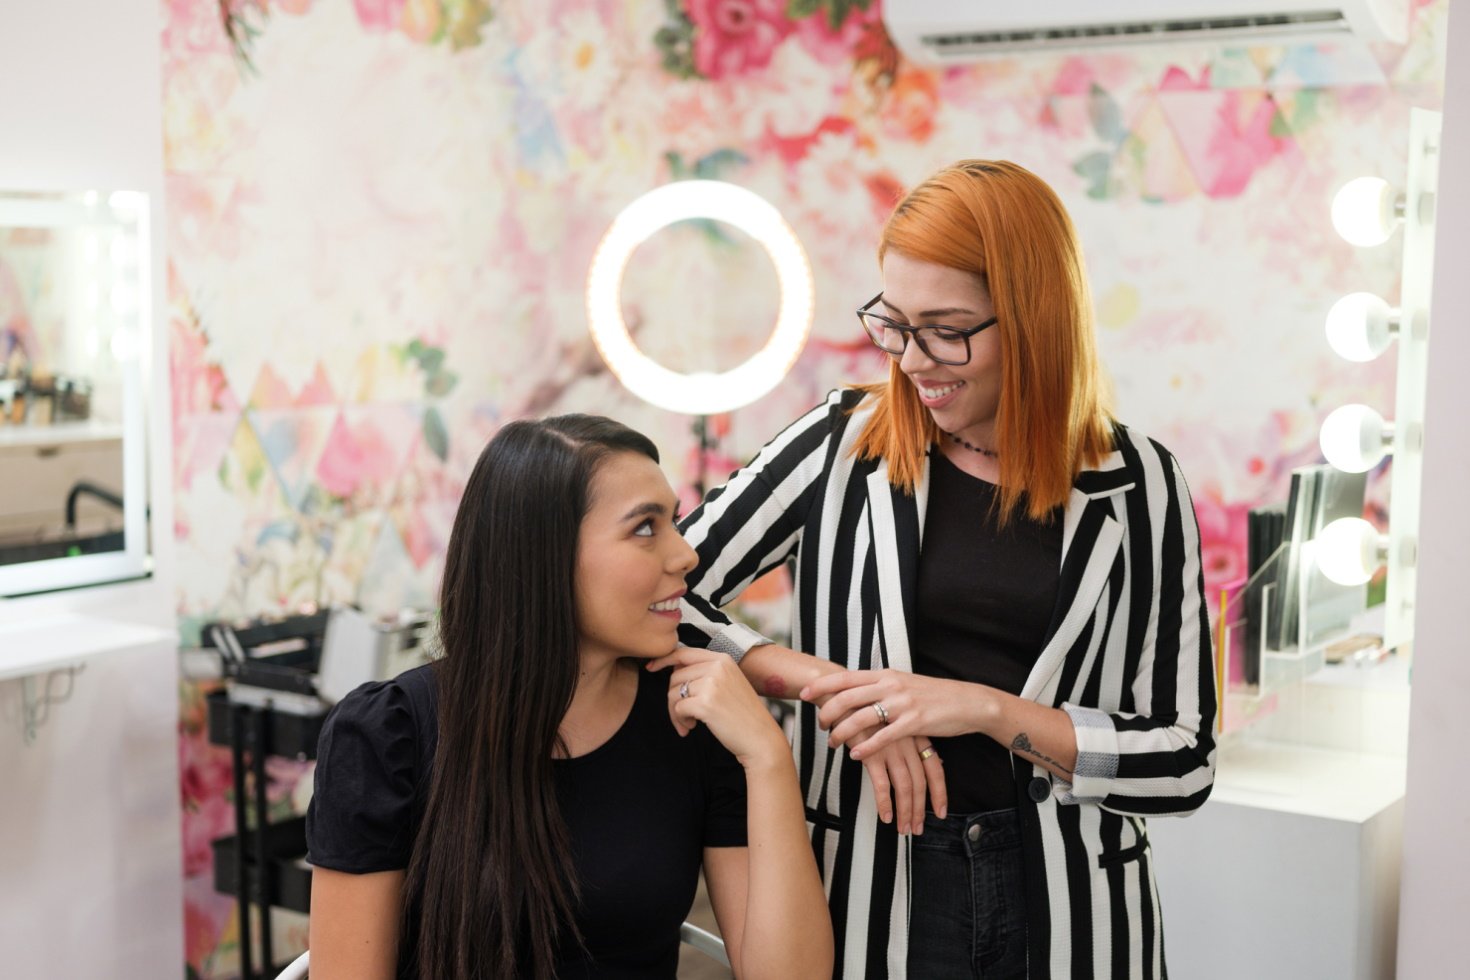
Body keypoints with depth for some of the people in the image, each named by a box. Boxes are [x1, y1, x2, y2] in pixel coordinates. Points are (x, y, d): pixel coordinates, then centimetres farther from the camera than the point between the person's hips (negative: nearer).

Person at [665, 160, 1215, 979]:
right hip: (874, 889, 0)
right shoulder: (846, 444, -5)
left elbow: (1184, 762, -5)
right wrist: (833, 687, -16)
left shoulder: (1137, 485, -5)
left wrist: (987, 708, -17)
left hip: (1067, 901, 0)